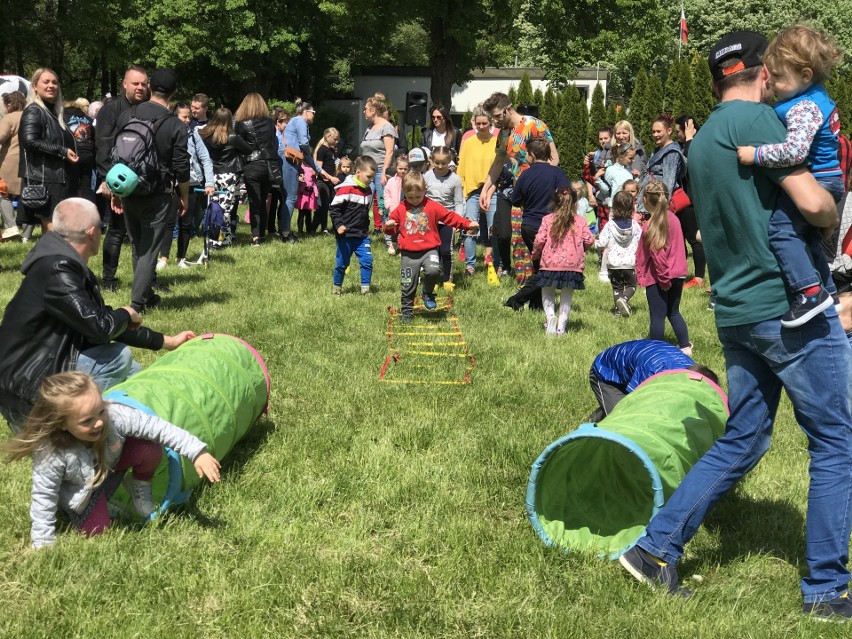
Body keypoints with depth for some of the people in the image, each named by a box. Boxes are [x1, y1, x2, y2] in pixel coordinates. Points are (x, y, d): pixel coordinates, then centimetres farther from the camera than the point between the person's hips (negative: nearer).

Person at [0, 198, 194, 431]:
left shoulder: (70, 266, 10)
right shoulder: (57, 270, -23)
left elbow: (103, 322, 17)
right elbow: (100, 327, -29)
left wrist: (166, 341, 18)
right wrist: (126, 314, -6)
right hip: (25, 388, -10)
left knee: (131, 373, 17)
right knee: (119, 357, -18)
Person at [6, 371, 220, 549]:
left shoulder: (114, 414, -36)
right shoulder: (50, 454, -39)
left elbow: (157, 427, -31)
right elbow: (43, 497, -26)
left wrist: (197, 452, -34)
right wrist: (43, 543, -21)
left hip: (111, 461, 2)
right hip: (81, 489, -2)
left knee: (151, 450, -24)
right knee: (96, 531, -11)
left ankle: (139, 488, 7)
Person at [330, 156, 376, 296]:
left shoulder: (368, 191, 9)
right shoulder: (346, 189, -15)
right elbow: (334, 208, -13)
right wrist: (338, 225, -20)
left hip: (362, 235, 6)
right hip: (346, 234, -6)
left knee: (367, 260, -4)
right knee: (342, 262, 5)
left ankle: (365, 288, 4)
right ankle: (336, 287, 23)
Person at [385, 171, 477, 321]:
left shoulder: (432, 207, 2)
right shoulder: (400, 210, 6)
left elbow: (450, 217, 1)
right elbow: (392, 228, 12)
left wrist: (468, 224, -9)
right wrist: (389, 227, -12)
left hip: (429, 250, -1)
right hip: (408, 254, 1)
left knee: (433, 270, -29)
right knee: (407, 285, 5)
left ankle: (428, 293, 0)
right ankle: (407, 311, 22)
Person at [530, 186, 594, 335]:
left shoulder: (547, 219, -3)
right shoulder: (580, 221, 0)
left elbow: (539, 240, -7)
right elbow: (589, 240, -5)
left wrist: (535, 254, 11)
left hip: (550, 264, -1)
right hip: (572, 265, 1)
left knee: (547, 294, 16)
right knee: (566, 296, 15)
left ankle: (550, 316, -8)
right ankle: (561, 325, 10)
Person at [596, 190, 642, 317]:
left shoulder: (610, 225, -9)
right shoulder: (634, 224, -4)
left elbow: (602, 243, -12)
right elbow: (641, 241, -1)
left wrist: (596, 241, 11)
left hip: (614, 263, 0)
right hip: (630, 262, 0)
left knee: (617, 287, 13)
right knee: (631, 285, 11)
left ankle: (618, 309, 5)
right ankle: (624, 298, -18)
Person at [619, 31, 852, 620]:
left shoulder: (700, 141, 14)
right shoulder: (755, 118, -13)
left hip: (737, 312, 8)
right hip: (792, 306, -8)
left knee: (740, 442, 16)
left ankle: (657, 548, 15)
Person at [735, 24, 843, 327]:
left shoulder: (803, 108, -22)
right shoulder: (819, 97, 12)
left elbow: (795, 150, -35)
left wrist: (756, 154, -29)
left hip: (816, 183, -11)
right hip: (830, 180, 11)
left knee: (781, 227, -21)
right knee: (806, 234, 24)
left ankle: (810, 291, -28)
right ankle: (828, 291, 35)